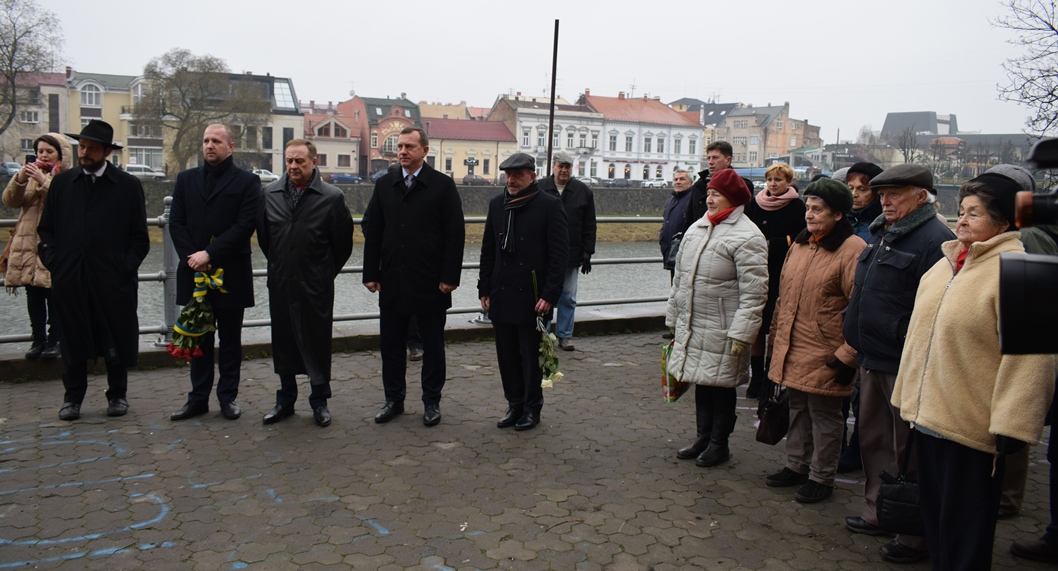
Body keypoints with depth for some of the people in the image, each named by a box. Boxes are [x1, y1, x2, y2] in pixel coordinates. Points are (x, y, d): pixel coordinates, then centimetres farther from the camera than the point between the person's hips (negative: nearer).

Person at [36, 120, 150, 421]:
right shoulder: (62, 183, 9)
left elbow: (140, 237, 3)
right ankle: (73, 397, 21)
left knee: (116, 340, 6)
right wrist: (52, 260, -1)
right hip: (69, 278, 2)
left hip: (113, 279, -2)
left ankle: (117, 395, 21)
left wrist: (127, 267, -7)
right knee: (72, 340, 9)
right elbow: (45, 229, 13)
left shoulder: (128, 185, 3)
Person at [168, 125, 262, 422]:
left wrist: (209, 254, -16)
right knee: (198, 337, 10)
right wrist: (192, 257, -9)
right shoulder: (186, 179, 11)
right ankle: (198, 398, 18)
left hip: (230, 273, -3)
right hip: (194, 272, 3)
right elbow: (176, 222, 6)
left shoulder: (247, 181, -1)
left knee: (230, 339, 7)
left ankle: (228, 397, 17)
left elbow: (244, 226, -10)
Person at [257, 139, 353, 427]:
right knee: (283, 342, 12)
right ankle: (285, 400, 26)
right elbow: (263, 234, 15)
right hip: (280, 284, 4)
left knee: (317, 344, 5)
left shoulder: (332, 197, -9)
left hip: (316, 286, -3)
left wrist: (326, 272, 4)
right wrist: (278, 265, 16)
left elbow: (343, 242, -2)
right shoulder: (270, 194, 3)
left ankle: (319, 401, 19)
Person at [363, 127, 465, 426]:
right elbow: (372, 231, 9)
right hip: (392, 280, 4)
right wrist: (371, 273, 2)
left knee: (432, 345, 8)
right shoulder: (385, 184, 8)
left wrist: (450, 277, -12)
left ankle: (432, 401, 20)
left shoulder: (443, 185, -4)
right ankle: (394, 399, 24)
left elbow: (455, 234, -7)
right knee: (392, 343, 10)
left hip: (430, 281, -3)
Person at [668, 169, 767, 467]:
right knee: (701, 382, 17)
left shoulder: (747, 237, -13)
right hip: (691, 327, 7)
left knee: (720, 385, 5)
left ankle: (719, 443, 22)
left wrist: (741, 334, -20)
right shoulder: (696, 229, 11)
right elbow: (680, 278, 18)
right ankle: (703, 437, 32)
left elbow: (753, 293, -17)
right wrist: (674, 318, 19)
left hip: (721, 331, -7)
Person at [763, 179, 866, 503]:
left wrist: (848, 355, -18)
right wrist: (776, 335, 18)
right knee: (798, 409, 19)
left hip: (824, 355, -7)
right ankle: (797, 466, 34)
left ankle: (821, 477, 20)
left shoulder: (852, 250, -14)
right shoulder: (800, 244, 11)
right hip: (792, 349, 8)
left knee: (824, 415, 5)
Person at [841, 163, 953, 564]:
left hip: (905, 365, -9)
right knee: (874, 440, 19)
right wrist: (854, 339, 20)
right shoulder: (881, 234, 14)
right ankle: (878, 513, 35)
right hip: (872, 359, 9)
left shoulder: (936, 240, -16)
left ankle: (917, 535, 16)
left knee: (909, 451, 2)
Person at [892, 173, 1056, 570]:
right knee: (934, 516, 19)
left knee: (965, 529, 6)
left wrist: (1010, 424, -20)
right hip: (928, 416, 8)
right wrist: (909, 396, 19)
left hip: (972, 425, -8)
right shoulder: (948, 263, 12)